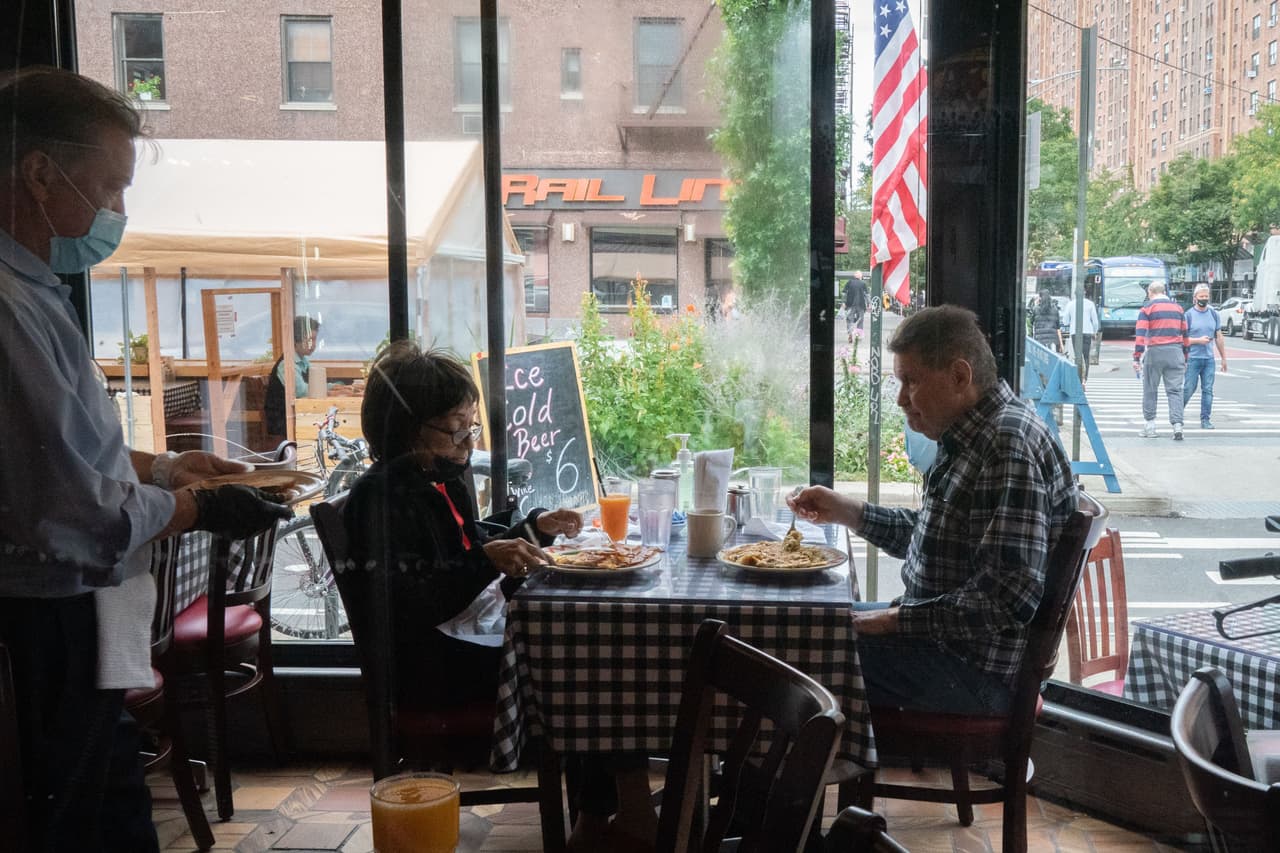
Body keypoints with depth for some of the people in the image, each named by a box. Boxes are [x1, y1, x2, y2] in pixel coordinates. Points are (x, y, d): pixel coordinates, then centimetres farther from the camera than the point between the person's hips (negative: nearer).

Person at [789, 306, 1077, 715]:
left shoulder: (1011, 447, -23)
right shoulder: (969, 437, 10)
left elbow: (1010, 597, -28)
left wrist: (897, 619, -21)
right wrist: (843, 510, 11)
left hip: (980, 675, -10)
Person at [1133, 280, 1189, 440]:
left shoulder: (1147, 308, 0)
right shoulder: (1178, 308, 13)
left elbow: (1140, 335, -9)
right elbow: (1184, 334, 17)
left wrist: (1137, 358, -10)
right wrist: (1184, 358, 23)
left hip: (1154, 352, -3)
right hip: (1175, 353, 3)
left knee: (1150, 390, 8)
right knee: (1175, 390, 2)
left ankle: (1150, 426, 11)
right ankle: (1177, 425, -9)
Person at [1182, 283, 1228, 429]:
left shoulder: (1214, 314, 11)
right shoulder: (1189, 315, -2)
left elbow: (1219, 338, 15)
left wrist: (1224, 358, 14)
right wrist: (1198, 340, -17)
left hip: (1209, 359, 4)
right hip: (1192, 358, -4)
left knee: (1208, 390, 2)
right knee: (1188, 389, -3)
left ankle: (1205, 419, 7)